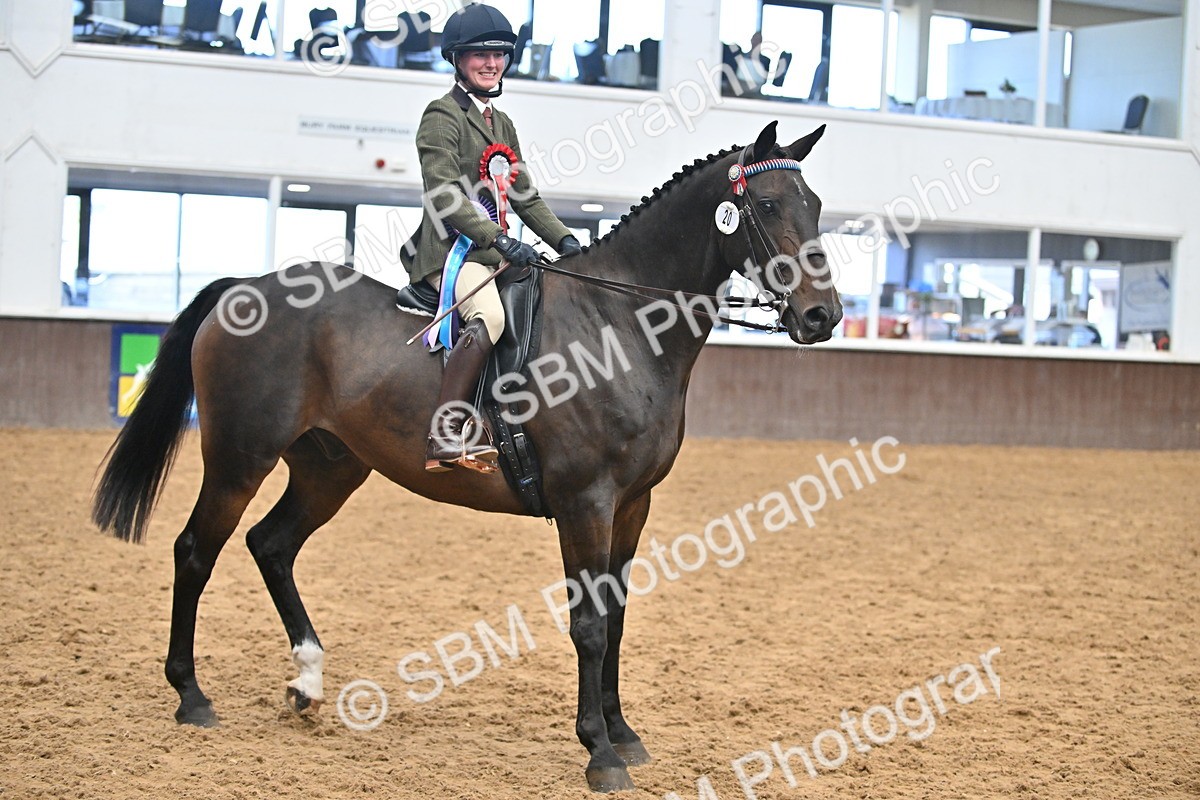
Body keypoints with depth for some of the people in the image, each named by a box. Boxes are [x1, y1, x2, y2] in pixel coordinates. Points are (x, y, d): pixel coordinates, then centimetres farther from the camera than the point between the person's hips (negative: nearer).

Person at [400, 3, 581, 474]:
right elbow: (444, 193, -14)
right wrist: (501, 240, -23)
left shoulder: (502, 125, 22)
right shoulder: (443, 116, -3)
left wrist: (564, 241, 8)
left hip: (493, 253, 9)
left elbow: (524, 197, 23)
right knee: (489, 316, -34)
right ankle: (445, 437, -38)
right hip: (450, 249, -9)